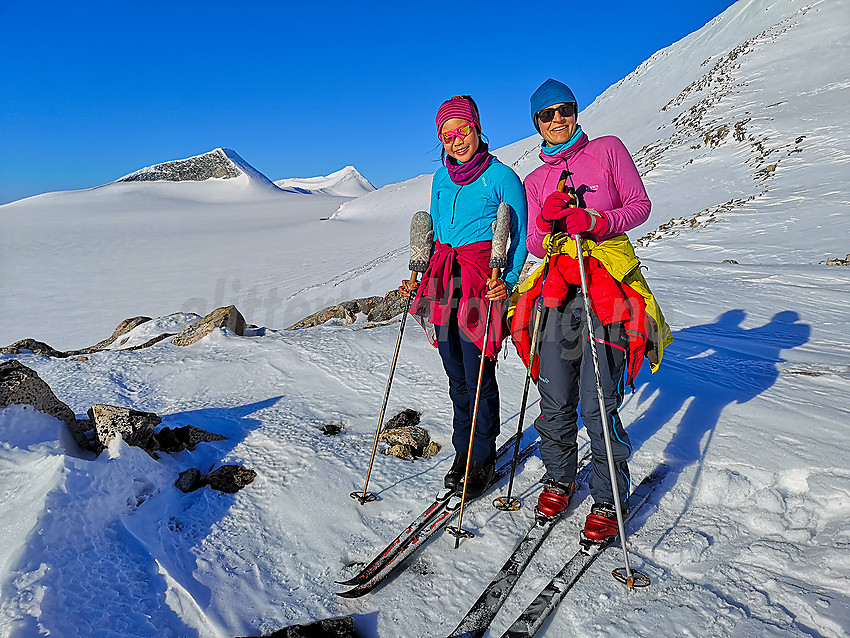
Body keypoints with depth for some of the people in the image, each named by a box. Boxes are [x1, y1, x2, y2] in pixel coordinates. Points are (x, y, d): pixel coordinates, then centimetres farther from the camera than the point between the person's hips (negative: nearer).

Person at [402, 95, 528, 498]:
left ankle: (482, 460, 15)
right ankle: (462, 452, 26)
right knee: (456, 376, 11)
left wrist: (507, 282, -17)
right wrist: (420, 278, 14)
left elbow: (520, 239, -3)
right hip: (443, 281, 6)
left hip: (482, 282, -5)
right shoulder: (442, 178, 13)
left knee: (478, 377, -2)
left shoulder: (501, 177, -4)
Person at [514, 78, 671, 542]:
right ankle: (559, 479, 27)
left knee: (598, 405, -6)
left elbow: (640, 204, 5)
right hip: (558, 286, 3)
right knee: (555, 398, 4)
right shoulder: (535, 180, 19)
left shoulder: (608, 149, 10)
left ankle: (608, 501, 13)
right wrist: (548, 221, -9)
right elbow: (535, 246, 13)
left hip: (608, 286, -3)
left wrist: (598, 222, -13)